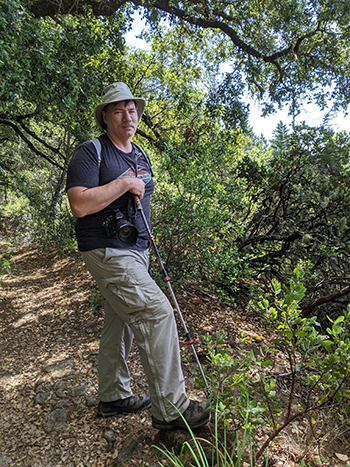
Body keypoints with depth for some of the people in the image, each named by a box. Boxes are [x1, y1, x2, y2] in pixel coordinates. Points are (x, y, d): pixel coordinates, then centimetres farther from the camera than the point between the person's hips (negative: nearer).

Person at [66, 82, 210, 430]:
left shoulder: (141, 155, 17)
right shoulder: (91, 152, -8)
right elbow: (80, 205, -20)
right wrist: (123, 183, -18)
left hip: (135, 250, 8)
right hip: (107, 251, -8)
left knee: (120, 324, 14)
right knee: (156, 313, -16)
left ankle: (113, 396, 31)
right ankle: (170, 408, -2)